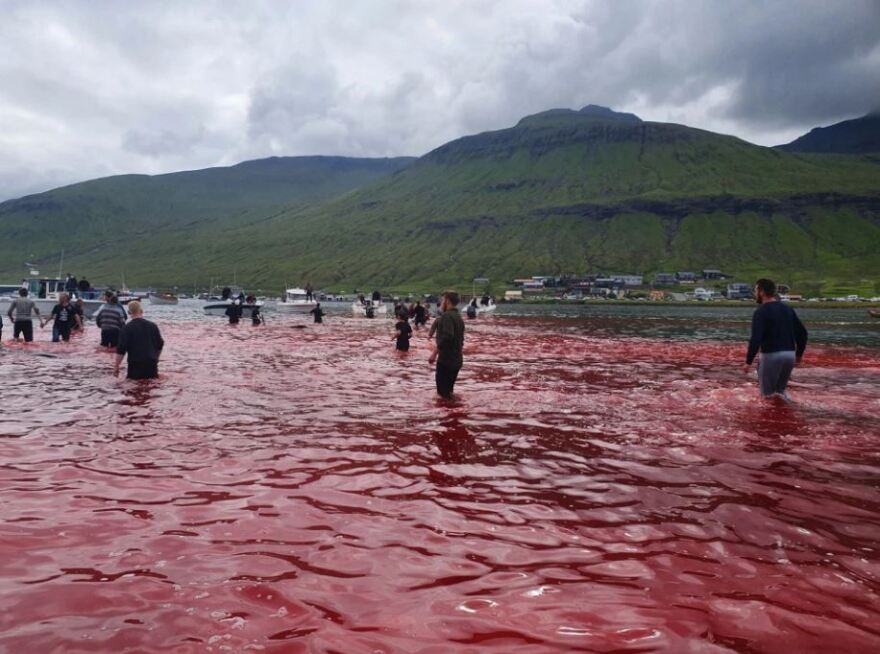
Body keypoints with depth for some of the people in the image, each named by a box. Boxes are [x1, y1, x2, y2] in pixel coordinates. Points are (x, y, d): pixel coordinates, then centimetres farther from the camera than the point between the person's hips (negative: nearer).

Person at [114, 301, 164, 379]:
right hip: (152, 364, 3)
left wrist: (116, 366, 1)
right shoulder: (152, 326, 7)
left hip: (135, 364, -3)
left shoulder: (126, 329, -5)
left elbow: (121, 350, -7)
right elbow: (160, 345, 13)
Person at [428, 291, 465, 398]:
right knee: (448, 391, 16)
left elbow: (446, 336, -28)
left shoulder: (446, 316, -15)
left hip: (446, 359, -9)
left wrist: (434, 353, -22)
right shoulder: (459, 317, 15)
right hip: (456, 360, 9)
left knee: (443, 392, -3)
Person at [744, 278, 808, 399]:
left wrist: (748, 362, -12)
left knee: (768, 394, 8)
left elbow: (755, 339, -19)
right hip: (789, 355, 6)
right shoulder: (787, 309, 11)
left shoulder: (761, 312, -10)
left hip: (771, 356, -6)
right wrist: (799, 354, 22)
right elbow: (802, 333, 13)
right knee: (779, 391, 23)